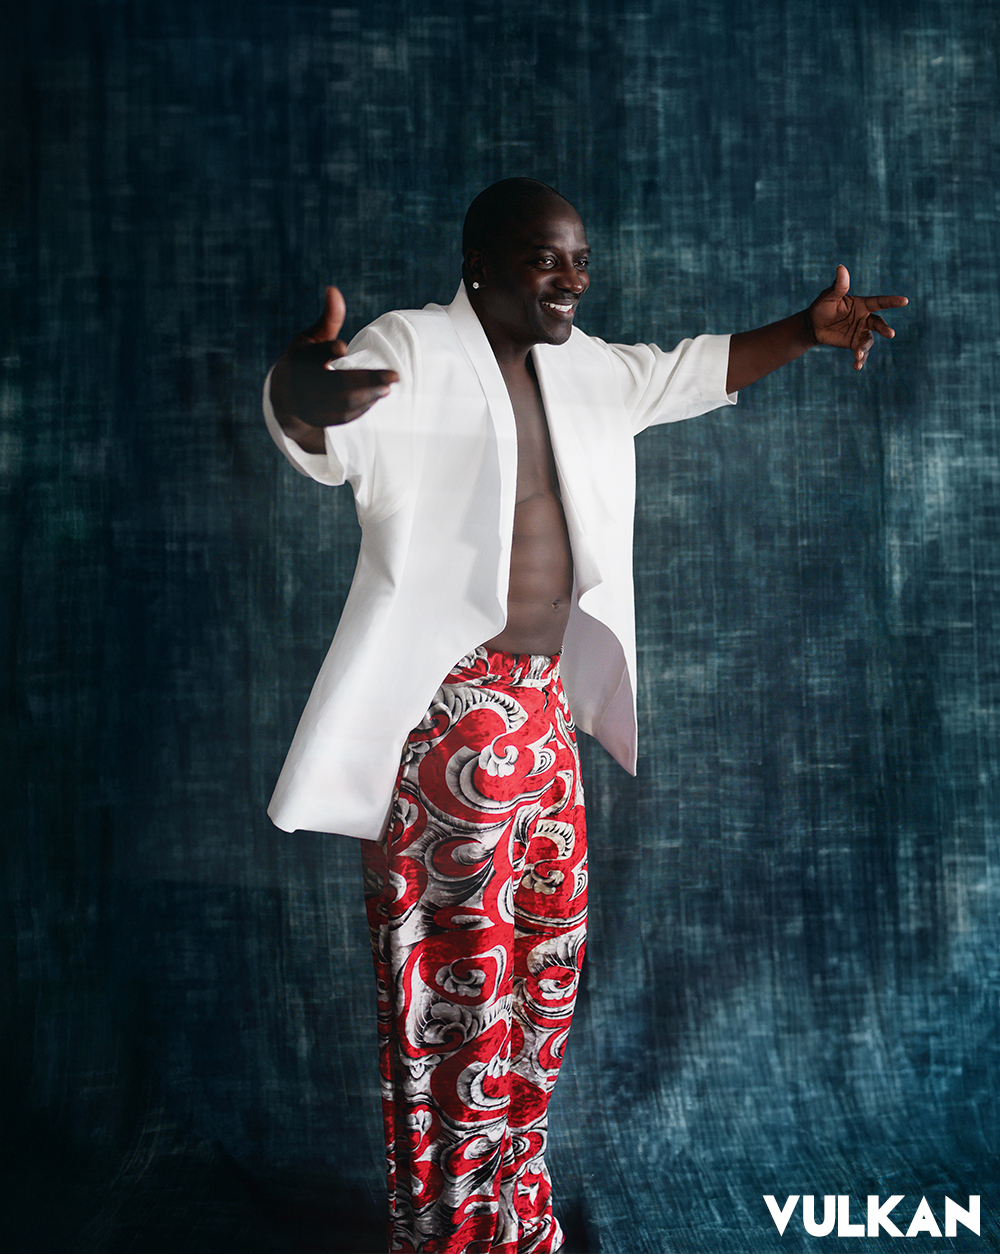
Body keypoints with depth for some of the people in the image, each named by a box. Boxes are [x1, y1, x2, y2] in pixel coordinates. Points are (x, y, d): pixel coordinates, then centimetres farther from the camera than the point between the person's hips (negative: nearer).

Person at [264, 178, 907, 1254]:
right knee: (459, 974, -1)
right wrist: (301, 393, -54)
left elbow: (693, 370, 28)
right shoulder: (411, 348, -12)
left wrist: (805, 330, 23)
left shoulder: (585, 367, 12)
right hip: (447, 710, -8)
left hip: (542, 696, 8)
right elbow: (326, 438, -32)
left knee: (546, 946, 16)